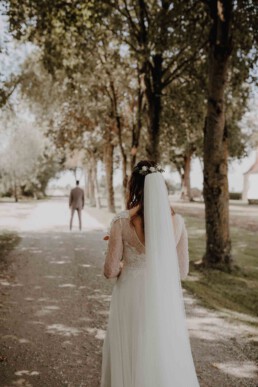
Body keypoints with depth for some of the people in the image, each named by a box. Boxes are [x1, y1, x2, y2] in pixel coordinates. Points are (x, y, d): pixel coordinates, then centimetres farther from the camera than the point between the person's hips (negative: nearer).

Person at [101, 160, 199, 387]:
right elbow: (182, 270, 3)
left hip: (133, 300, -2)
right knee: (168, 360, 17)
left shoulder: (122, 222, -13)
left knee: (131, 360, 13)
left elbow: (110, 271, -9)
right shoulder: (177, 221, -4)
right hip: (166, 301, 3)